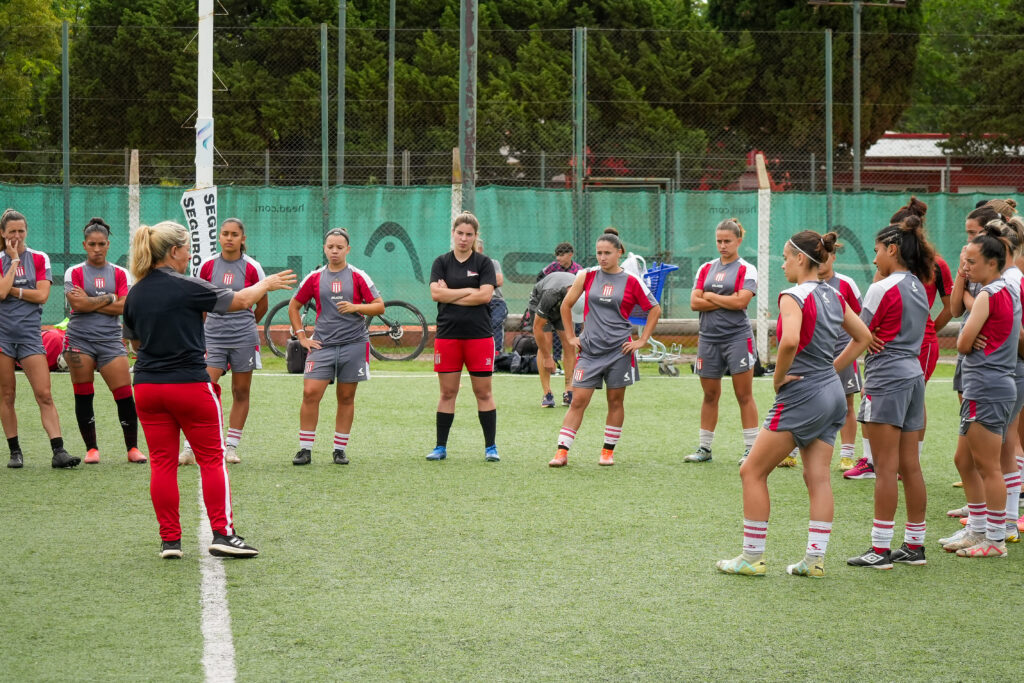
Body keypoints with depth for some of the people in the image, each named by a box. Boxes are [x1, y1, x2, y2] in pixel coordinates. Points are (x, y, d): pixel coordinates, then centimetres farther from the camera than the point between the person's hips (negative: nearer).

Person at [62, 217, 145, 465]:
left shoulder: (119, 274, 8)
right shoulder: (74, 272, 4)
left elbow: (123, 307, -4)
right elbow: (77, 304, -11)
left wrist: (90, 302, -9)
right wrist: (108, 299, -7)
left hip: (110, 340, 1)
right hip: (79, 340, -1)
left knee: (124, 395, -6)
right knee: (83, 396, 2)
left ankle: (133, 448, 3)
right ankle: (91, 449, 11)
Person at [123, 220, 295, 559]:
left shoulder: (134, 294, 4)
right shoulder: (186, 287, -12)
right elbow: (239, 300, -2)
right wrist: (267, 284, 17)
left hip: (147, 387, 5)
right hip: (190, 385, -5)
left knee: (162, 462, 7)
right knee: (212, 459, 6)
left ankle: (170, 539, 8)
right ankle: (222, 534, 4)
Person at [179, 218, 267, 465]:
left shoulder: (252, 268, -2)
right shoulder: (208, 266, 3)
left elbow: (262, 306, 9)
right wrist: (200, 333, 16)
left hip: (243, 337, 0)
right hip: (213, 337, 1)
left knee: (241, 392, 5)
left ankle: (231, 447, 14)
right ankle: (190, 448, -9)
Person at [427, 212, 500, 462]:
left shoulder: (483, 263, 3)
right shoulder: (441, 262, 8)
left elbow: (485, 295, -10)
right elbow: (436, 293, -6)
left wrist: (450, 295, -8)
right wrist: (468, 291, -8)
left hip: (479, 335, -1)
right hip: (447, 335, 1)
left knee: (483, 392, 1)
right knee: (447, 392, 4)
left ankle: (491, 447, 8)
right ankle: (441, 447, 10)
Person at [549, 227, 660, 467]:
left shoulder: (631, 281, -1)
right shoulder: (587, 276, 3)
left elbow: (655, 309, 8)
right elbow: (566, 305, 12)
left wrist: (642, 341, 3)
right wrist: (570, 337, 8)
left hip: (619, 350, -1)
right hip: (589, 349, 1)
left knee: (615, 401, 6)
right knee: (578, 400, -4)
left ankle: (608, 451, 17)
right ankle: (562, 452, -5)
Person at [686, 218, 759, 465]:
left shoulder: (746, 269, -1)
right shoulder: (706, 269, 11)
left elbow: (741, 301, -16)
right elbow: (695, 303, 1)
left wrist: (710, 297, -5)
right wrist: (726, 302, -8)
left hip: (737, 337, -4)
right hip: (708, 338, 4)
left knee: (744, 395, -4)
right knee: (710, 395, 10)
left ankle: (750, 449, 0)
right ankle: (704, 448, 16)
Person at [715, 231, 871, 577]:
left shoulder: (794, 296, -15)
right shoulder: (834, 296, 9)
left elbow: (790, 340, -32)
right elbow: (863, 337, 19)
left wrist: (779, 377, -17)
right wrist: (831, 369, 16)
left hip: (801, 394, -8)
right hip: (832, 393, 8)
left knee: (752, 471, 3)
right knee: (817, 478, 8)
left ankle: (751, 557, 5)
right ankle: (814, 559, 6)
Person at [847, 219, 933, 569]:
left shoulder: (882, 289, -11)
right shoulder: (918, 288, 13)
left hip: (886, 380, -8)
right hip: (913, 376, 8)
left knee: (886, 468, -6)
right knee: (910, 466, 10)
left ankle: (880, 549, -5)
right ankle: (915, 545, 13)